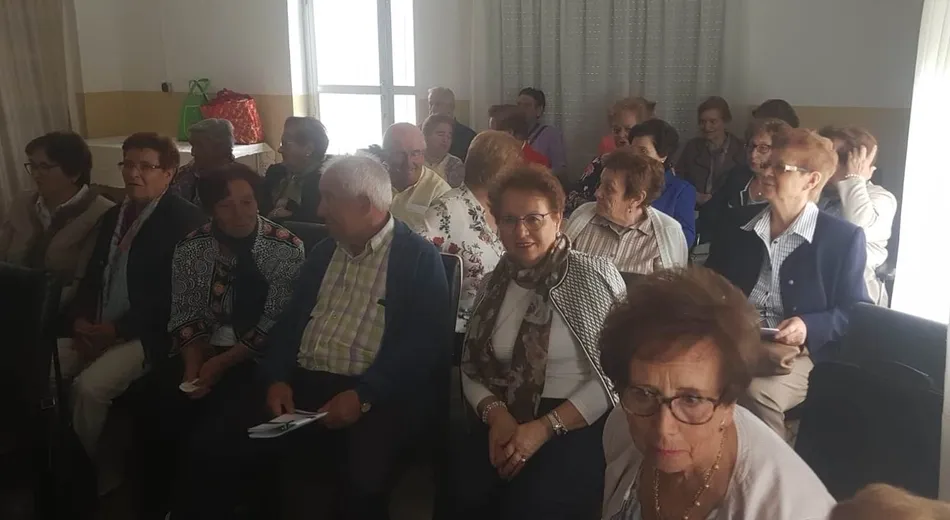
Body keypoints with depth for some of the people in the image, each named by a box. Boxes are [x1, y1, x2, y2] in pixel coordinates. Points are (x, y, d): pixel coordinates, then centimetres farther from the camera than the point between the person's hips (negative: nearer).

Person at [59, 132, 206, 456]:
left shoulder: (185, 221, -11)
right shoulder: (113, 216, 17)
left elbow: (175, 292, -16)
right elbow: (92, 275, 18)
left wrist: (119, 329, -17)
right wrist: (80, 320, -1)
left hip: (146, 335, -8)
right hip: (95, 330, 8)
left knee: (88, 386, -26)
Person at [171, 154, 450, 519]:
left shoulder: (421, 258, -2)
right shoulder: (323, 252, 18)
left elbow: (424, 346, -11)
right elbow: (289, 321, 16)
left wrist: (363, 396, -21)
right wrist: (277, 379, -2)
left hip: (375, 398, -5)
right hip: (301, 384, 6)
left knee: (362, 483, -32)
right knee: (211, 448, -10)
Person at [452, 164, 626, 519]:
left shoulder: (596, 276, -4)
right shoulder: (495, 283, 10)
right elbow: (471, 366, 11)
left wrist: (545, 427, -15)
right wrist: (496, 414, -10)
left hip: (579, 428, -3)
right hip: (505, 424, 4)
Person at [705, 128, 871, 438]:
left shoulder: (844, 238, 2)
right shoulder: (738, 227, 14)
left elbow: (855, 313, 2)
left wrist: (808, 327, -16)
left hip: (803, 353, -3)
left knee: (758, 393, -35)